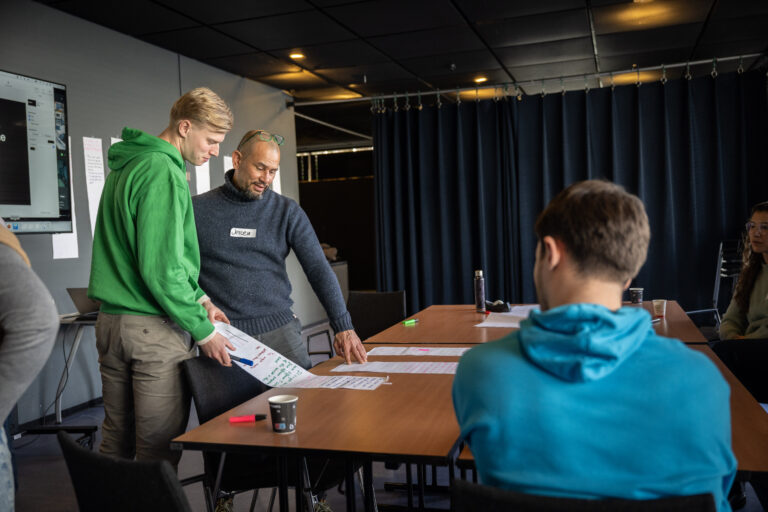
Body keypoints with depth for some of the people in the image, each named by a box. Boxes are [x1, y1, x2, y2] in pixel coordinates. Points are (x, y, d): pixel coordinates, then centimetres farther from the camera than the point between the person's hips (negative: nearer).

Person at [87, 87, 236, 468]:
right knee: (159, 450, 1)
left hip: (110, 322, 9)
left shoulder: (125, 167, 16)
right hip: (155, 329, -9)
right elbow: (161, 269, -20)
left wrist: (199, 299, 13)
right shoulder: (163, 172, -15)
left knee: (115, 440, 18)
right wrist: (203, 330, -13)